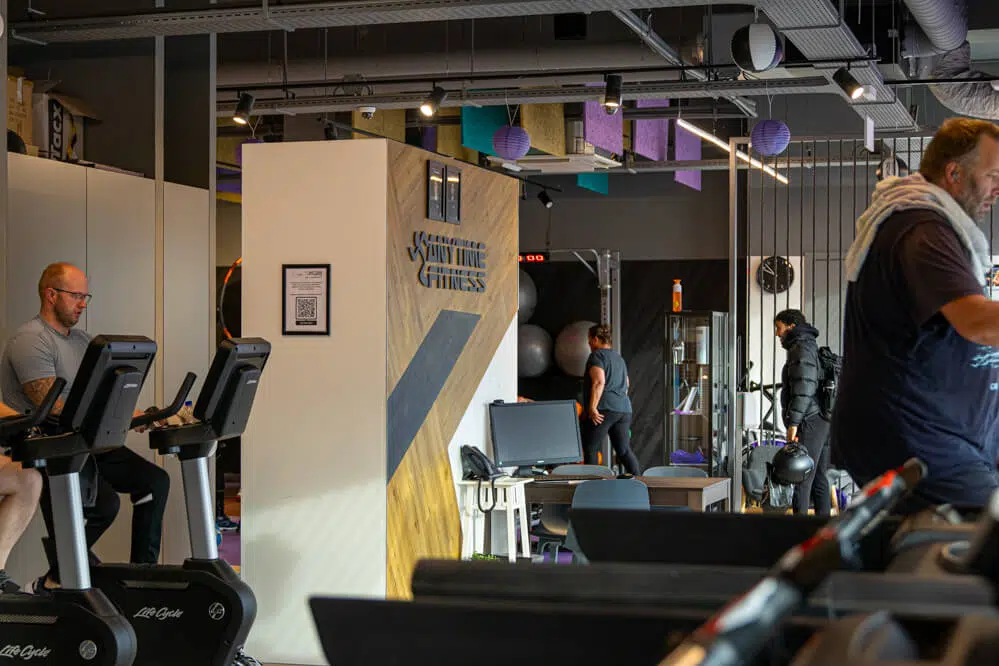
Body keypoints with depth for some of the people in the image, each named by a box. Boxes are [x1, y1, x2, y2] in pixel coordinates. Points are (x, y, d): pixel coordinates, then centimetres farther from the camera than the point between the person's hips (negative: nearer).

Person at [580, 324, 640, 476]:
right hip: (624, 409, 8)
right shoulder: (619, 358, 24)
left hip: (604, 408, -8)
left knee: (590, 449, -3)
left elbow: (599, 382, -16)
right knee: (624, 450, 8)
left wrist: (592, 408, -18)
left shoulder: (597, 356, -3)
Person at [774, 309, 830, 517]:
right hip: (823, 421, 10)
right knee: (819, 478, 11)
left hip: (810, 422, -10)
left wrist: (793, 423, -20)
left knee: (801, 477, -11)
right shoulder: (814, 347, 22)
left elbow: (803, 388, -19)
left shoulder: (801, 348, -9)